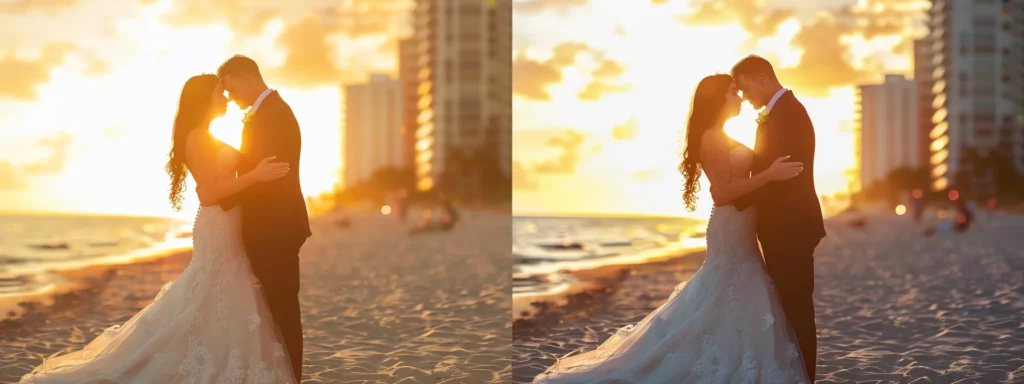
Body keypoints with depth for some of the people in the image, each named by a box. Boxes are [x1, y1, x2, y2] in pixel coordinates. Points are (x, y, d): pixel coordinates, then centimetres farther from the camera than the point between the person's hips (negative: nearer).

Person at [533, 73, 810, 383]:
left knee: (735, 305, 13)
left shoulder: (721, 138, 16)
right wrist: (769, 174, -26)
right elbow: (723, 191, -22)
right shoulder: (712, 137, -15)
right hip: (730, 228, -10)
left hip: (739, 229, 10)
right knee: (730, 306, -7)